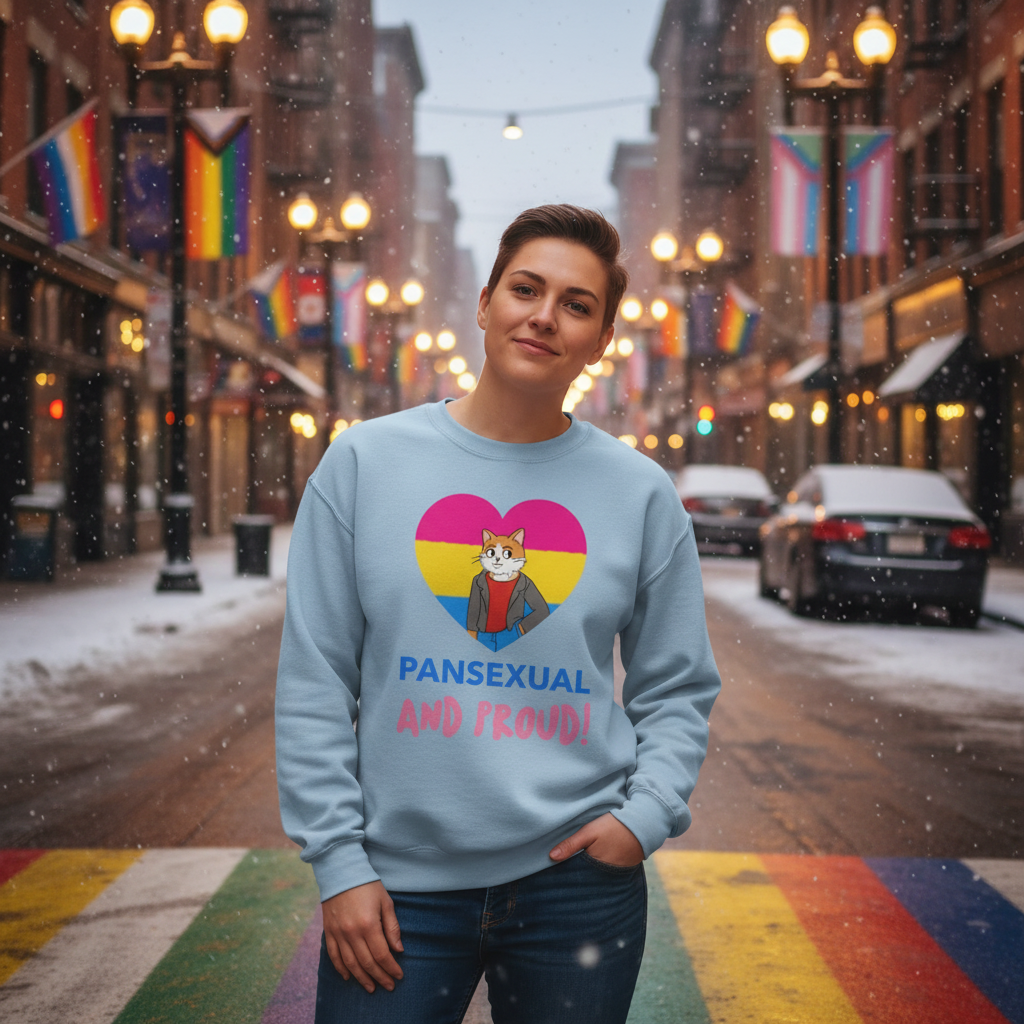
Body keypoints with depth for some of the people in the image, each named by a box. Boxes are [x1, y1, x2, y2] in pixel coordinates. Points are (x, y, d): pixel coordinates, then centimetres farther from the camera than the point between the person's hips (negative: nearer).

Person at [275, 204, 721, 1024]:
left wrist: (647, 813, -7)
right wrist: (338, 859, -5)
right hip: (400, 883, -1)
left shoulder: (642, 493, 3)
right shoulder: (365, 462, 0)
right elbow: (315, 682, 0)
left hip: (579, 882, 1)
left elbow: (678, 689, 9)